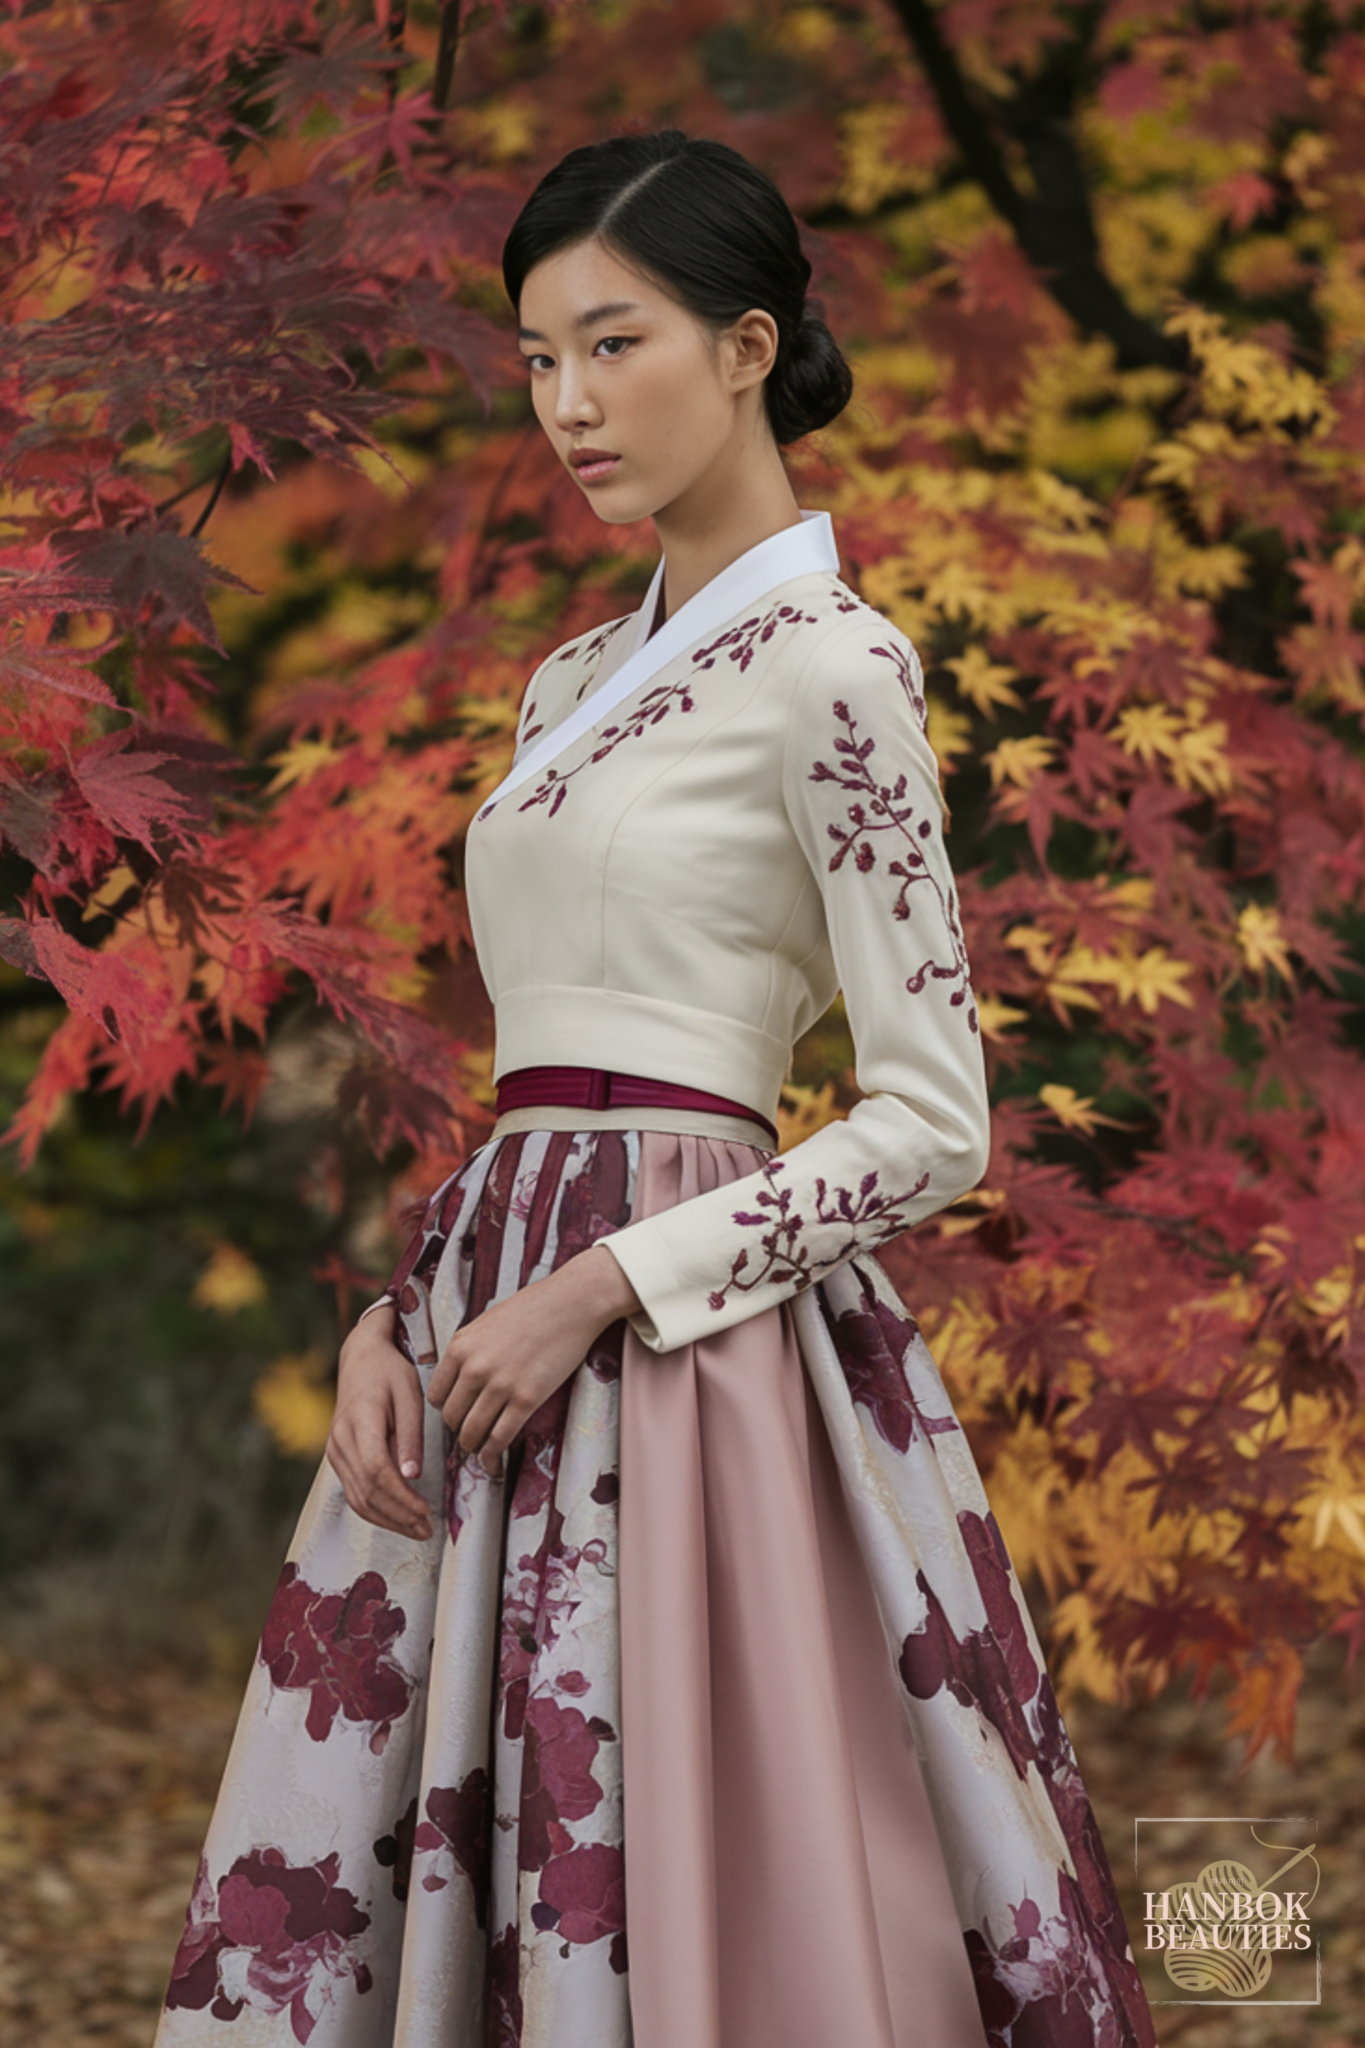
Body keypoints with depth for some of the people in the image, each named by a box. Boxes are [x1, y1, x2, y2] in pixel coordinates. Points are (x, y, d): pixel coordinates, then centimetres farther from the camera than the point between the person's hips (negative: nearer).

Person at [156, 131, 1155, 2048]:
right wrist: (392, 1314, 4)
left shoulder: (828, 670, -7)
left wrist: (603, 1286, -15)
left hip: (687, 1339, -8)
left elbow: (934, 1124, -10)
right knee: (344, 1886, 6)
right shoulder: (575, 684, 17)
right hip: (491, 1312, 8)